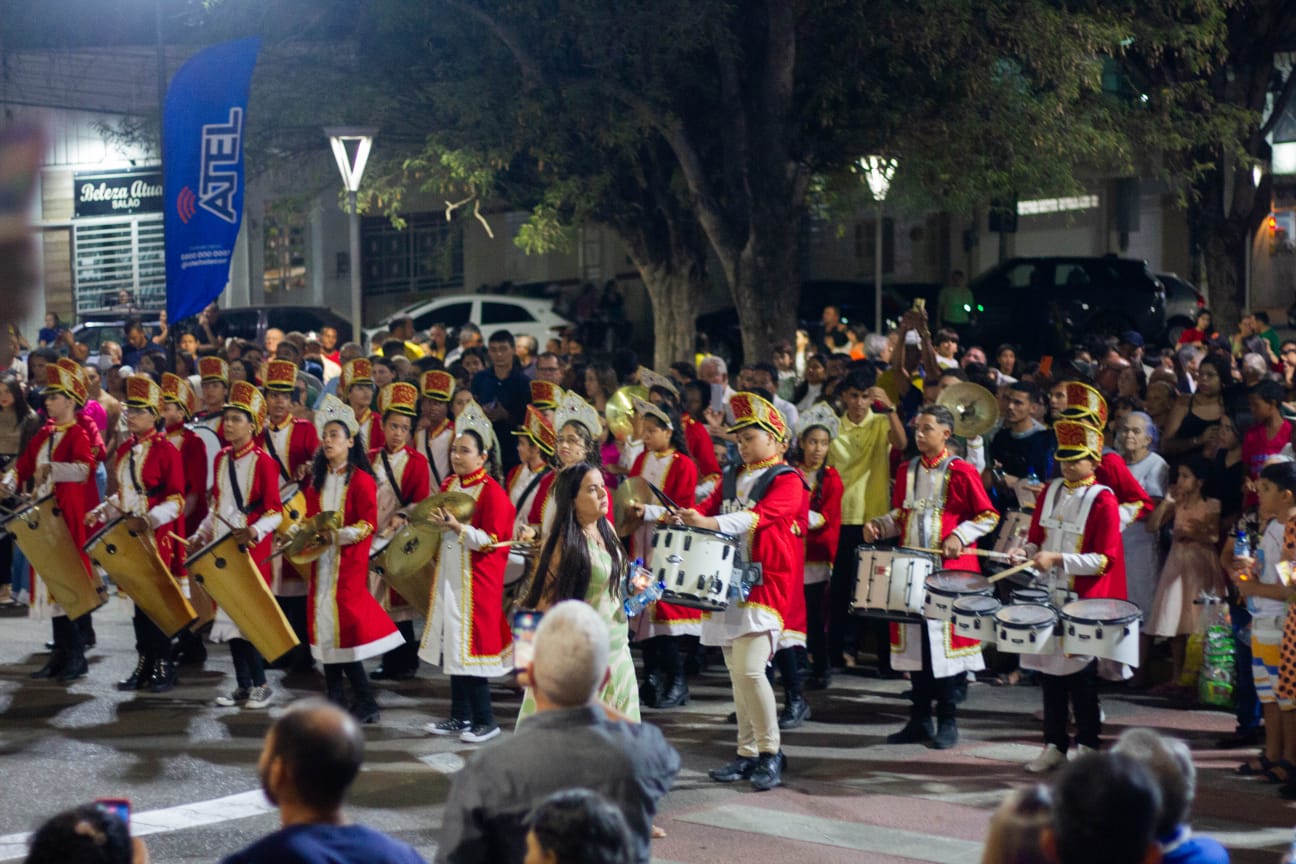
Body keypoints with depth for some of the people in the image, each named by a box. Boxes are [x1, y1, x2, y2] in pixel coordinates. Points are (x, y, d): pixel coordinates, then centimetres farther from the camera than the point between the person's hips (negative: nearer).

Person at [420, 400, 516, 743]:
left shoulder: (492, 492, -13)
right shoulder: (448, 486, 10)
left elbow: (492, 540, -16)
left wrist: (457, 528, -24)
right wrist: (436, 524, 3)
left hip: (476, 580, -8)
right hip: (449, 575, 8)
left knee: (471, 647, -6)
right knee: (452, 646, 11)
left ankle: (485, 721, 3)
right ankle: (460, 716, 20)